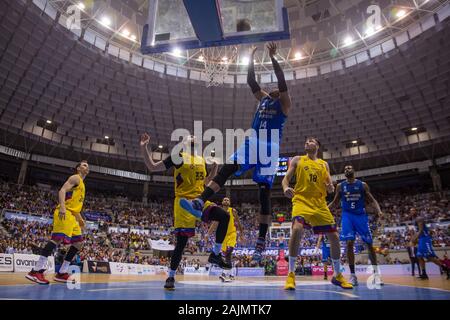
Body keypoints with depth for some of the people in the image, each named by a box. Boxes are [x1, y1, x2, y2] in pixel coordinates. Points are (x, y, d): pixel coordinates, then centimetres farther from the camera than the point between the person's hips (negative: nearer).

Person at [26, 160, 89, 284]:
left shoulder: (82, 184, 28)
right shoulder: (75, 178, 1)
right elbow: (62, 191, -15)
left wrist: (80, 218, 24)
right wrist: (62, 207, -30)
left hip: (72, 215, 10)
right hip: (64, 212, -10)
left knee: (78, 243, 4)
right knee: (58, 238, -22)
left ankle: (62, 273, 6)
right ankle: (36, 271, -21)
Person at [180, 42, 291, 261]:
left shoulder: (284, 103, 8)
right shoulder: (263, 98, 25)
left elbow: (282, 80, -6)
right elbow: (251, 81, 20)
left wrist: (273, 58, -8)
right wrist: (251, 58, 14)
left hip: (269, 147, -5)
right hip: (252, 143, 5)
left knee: (264, 193, -6)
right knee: (225, 170, -18)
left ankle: (261, 241, -2)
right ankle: (199, 203, -30)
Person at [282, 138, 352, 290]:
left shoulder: (324, 164, 17)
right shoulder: (297, 160, 10)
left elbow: (329, 185, 16)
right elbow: (286, 178, 3)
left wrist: (331, 187, -10)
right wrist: (285, 188, -20)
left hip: (320, 203, 4)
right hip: (301, 200, -4)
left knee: (334, 237, 2)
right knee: (297, 229, -30)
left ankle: (337, 275, 23)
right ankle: (291, 274, -17)